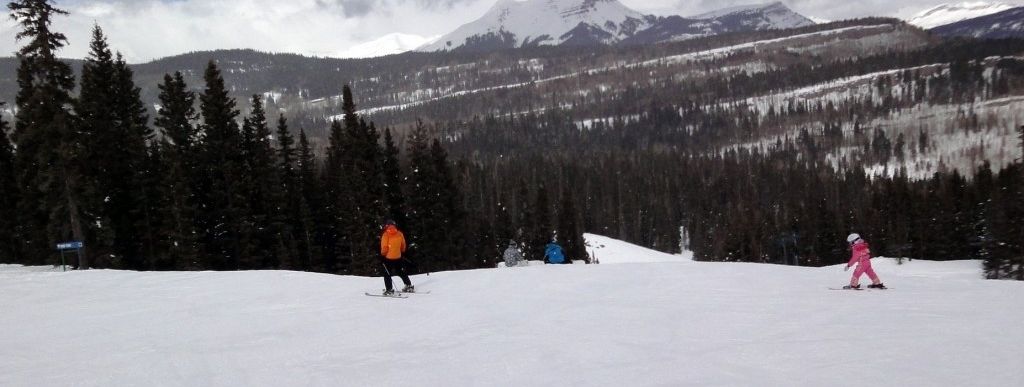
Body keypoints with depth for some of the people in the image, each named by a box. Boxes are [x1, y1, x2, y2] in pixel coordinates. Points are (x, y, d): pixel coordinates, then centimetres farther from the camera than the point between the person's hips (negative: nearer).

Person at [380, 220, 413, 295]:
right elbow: (403, 246, 10)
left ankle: (389, 290, -4)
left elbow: (384, 247, -14)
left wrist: (383, 255, -4)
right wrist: (402, 252, 25)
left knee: (387, 274, 4)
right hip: (398, 257, 5)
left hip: (388, 258, -5)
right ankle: (409, 286, 22)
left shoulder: (386, 235, -13)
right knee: (401, 272, 19)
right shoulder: (400, 234, 2)